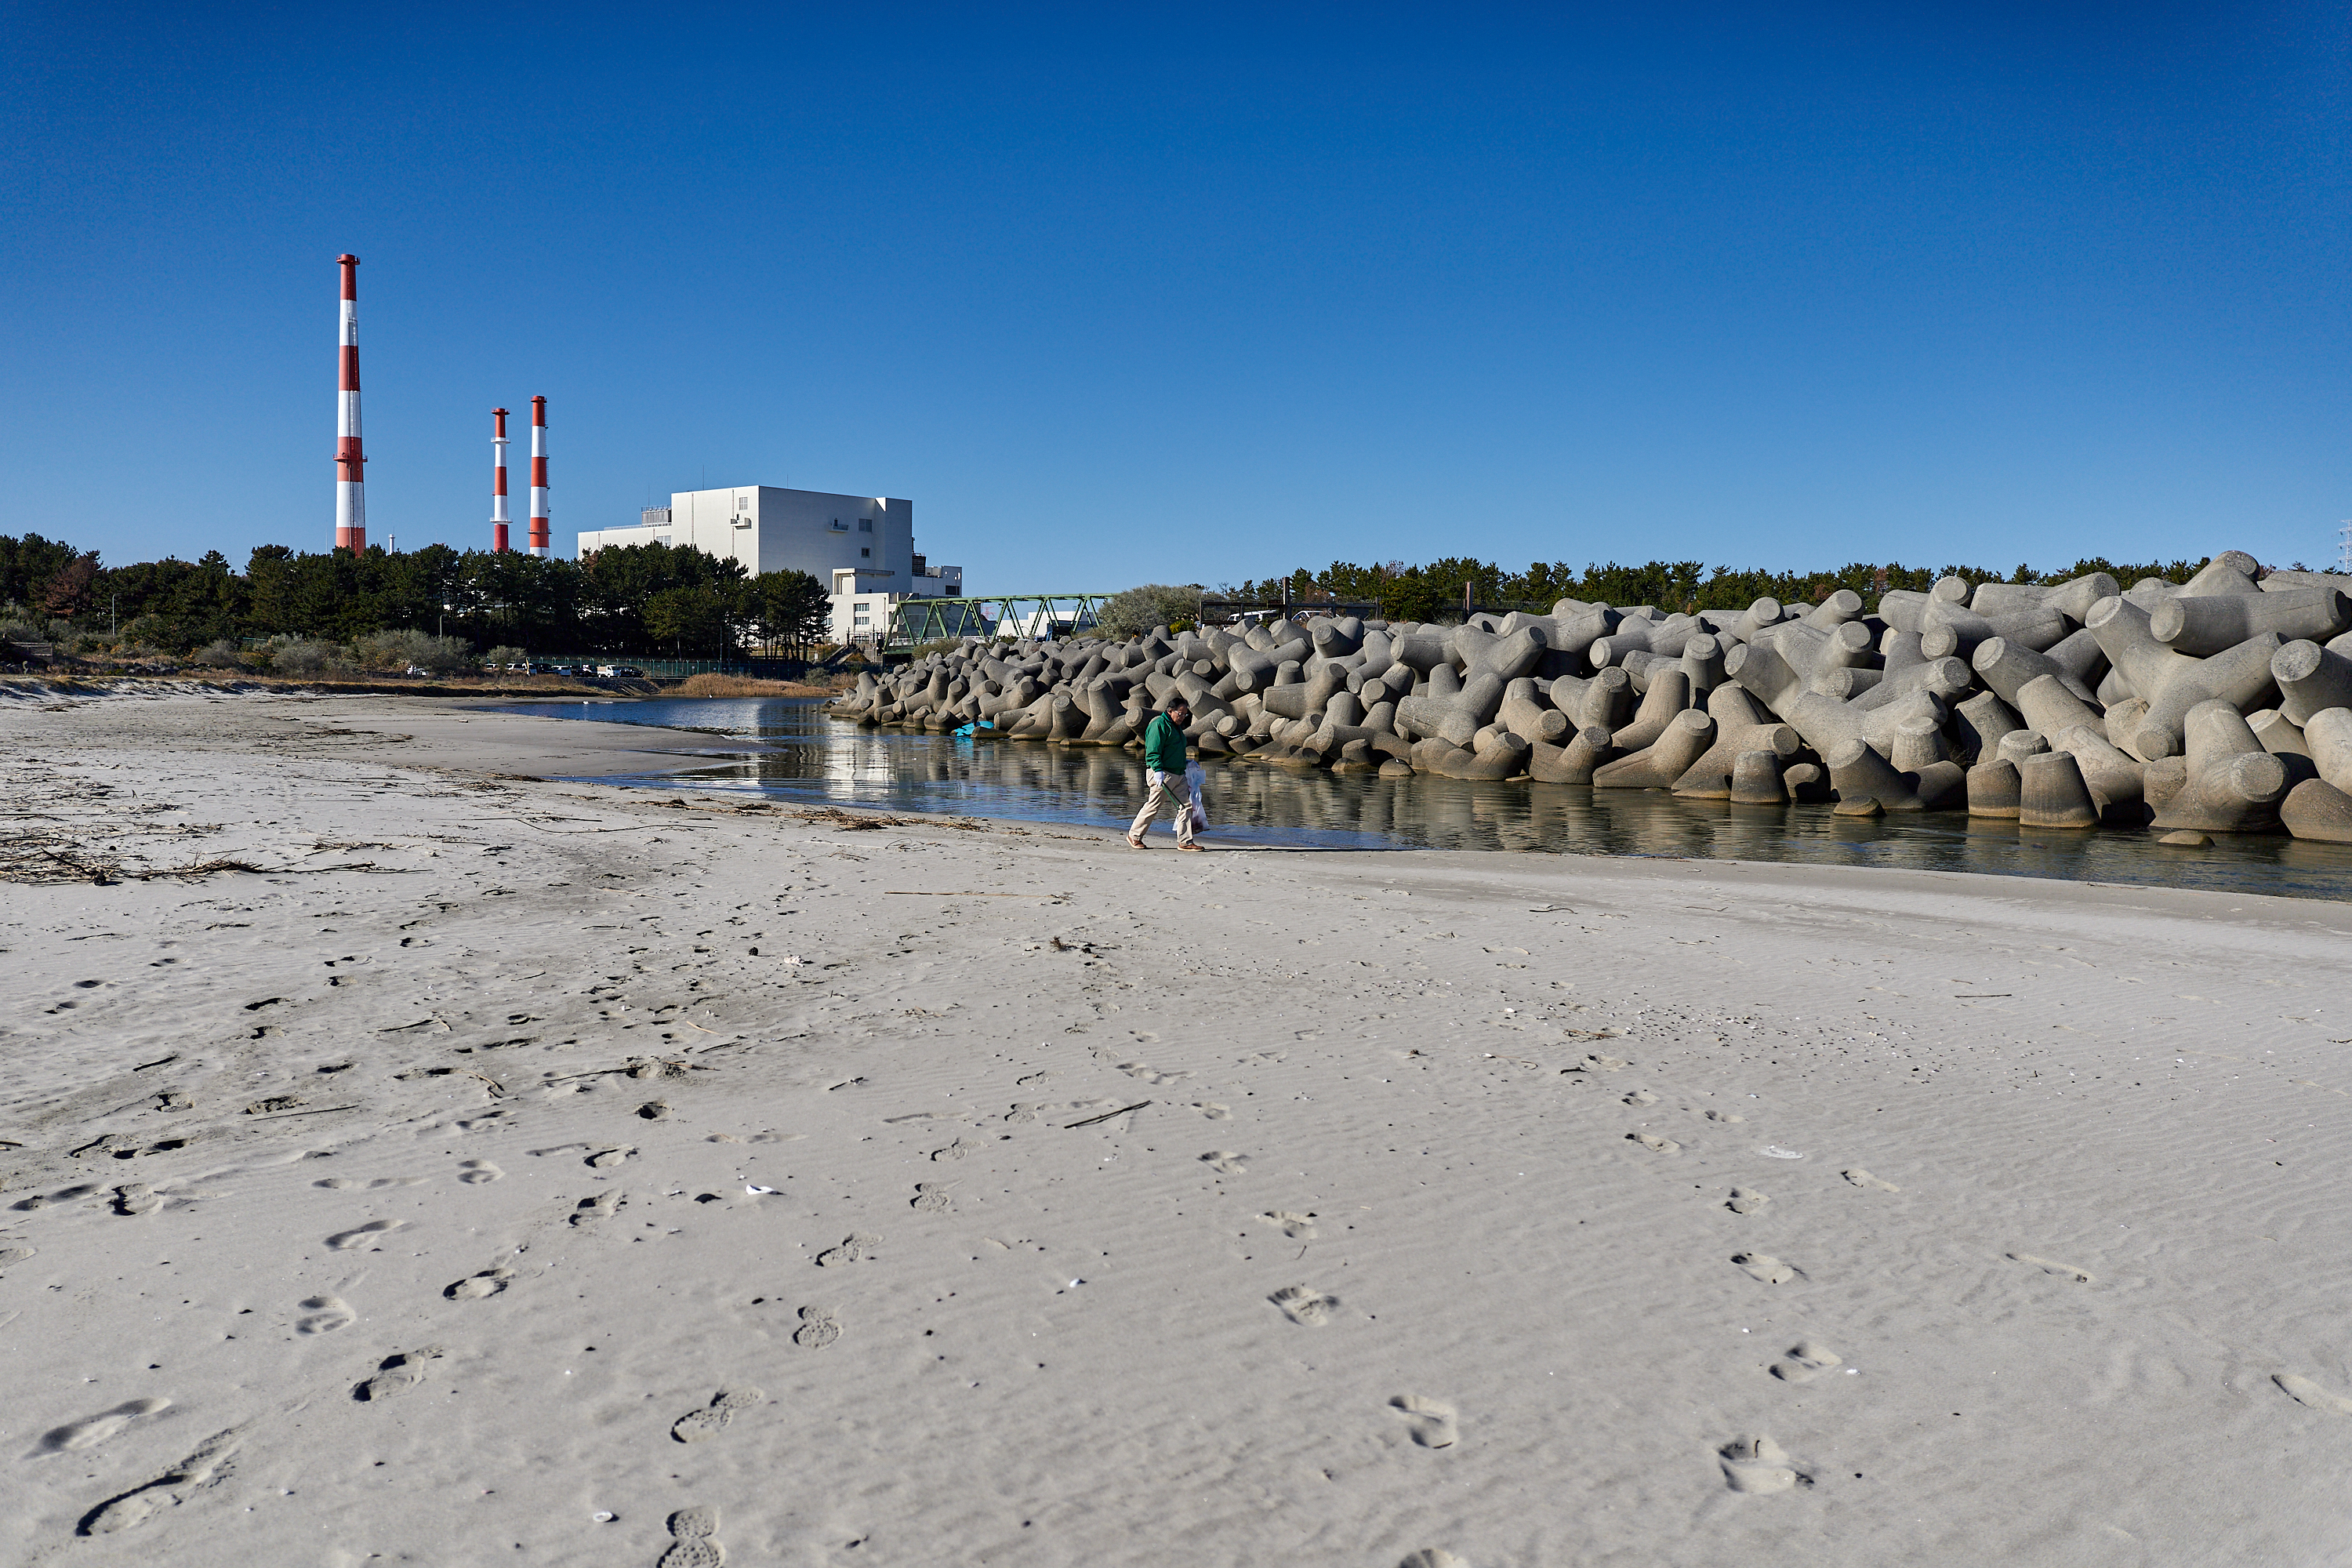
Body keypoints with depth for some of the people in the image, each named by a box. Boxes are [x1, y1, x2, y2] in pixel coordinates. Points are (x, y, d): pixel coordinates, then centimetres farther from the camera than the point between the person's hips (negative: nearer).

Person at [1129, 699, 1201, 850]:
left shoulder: (1177, 726, 20)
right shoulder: (1159, 725, -10)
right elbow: (1153, 751, -17)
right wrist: (1158, 770, -26)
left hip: (1179, 775, 9)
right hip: (1163, 774, -9)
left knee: (1186, 805, 0)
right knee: (1153, 806, -3)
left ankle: (1185, 841, 3)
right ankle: (1134, 835, 13)